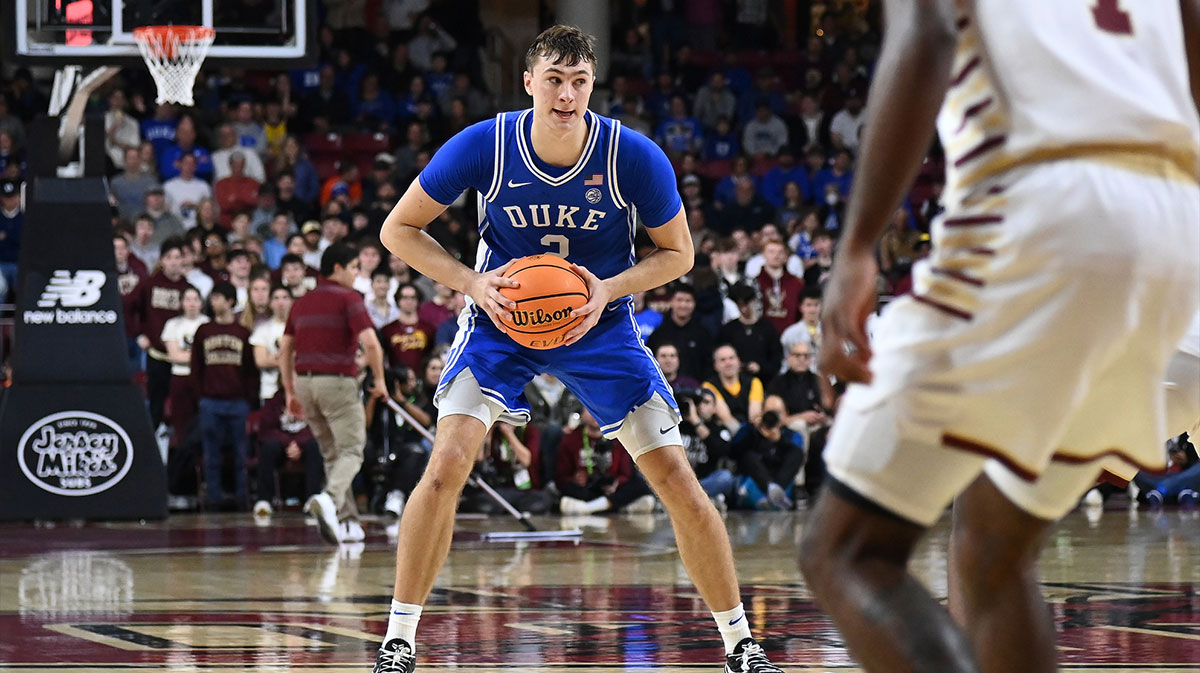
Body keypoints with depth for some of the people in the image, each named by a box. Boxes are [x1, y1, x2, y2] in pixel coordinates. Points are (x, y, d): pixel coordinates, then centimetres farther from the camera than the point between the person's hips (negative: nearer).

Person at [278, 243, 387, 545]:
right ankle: (329, 498, -31)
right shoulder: (349, 299, -5)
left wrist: (291, 391, 18)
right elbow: (371, 343, -16)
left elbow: (285, 349, 14)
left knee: (332, 454, 16)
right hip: (338, 381, -6)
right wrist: (379, 379, -3)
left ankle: (347, 522, 14)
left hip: (305, 382, 6)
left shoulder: (301, 303, 14)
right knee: (351, 452, -4)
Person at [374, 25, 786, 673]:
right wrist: (472, 283, -23)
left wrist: (609, 290, -23)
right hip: (501, 317, -1)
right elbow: (399, 229, -9)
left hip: (599, 326, 1)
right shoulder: (483, 147, -21)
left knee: (677, 480, -5)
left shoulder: (636, 157, -21)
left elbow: (677, 253, -5)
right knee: (446, 467, -20)